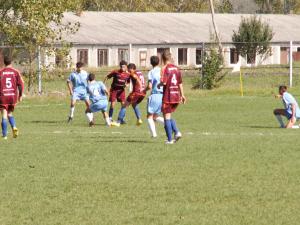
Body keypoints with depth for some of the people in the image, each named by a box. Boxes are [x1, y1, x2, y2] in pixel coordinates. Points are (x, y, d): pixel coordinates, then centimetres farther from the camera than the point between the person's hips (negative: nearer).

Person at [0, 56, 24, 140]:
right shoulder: (16, 72, 1)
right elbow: (20, 85, -2)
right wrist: (20, 96, 8)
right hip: (13, 96, 2)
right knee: (10, 114, 20)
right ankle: (14, 127, -5)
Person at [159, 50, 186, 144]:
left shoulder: (165, 68, -11)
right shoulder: (176, 68, 9)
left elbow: (164, 82, -21)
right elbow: (180, 83, 14)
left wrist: (159, 85, 0)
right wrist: (182, 95, 22)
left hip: (168, 96, -6)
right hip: (176, 96, 6)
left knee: (167, 117, 1)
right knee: (169, 116, 20)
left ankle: (170, 139, 0)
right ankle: (176, 132, 2)